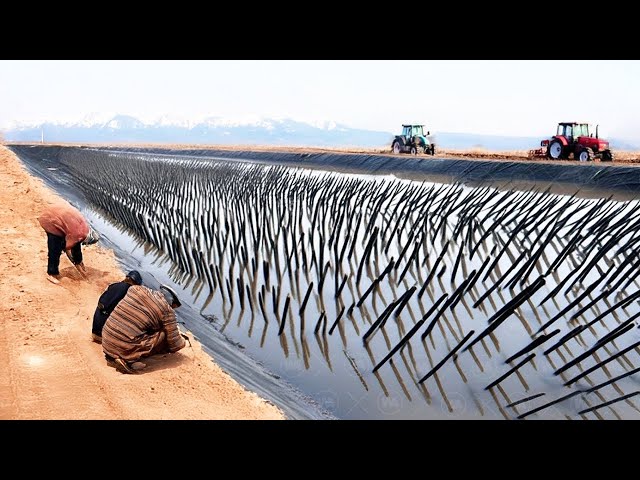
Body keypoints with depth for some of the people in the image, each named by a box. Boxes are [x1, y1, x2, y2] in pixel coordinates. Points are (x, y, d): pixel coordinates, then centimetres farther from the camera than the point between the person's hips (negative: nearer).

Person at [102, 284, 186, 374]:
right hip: (125, 349, -7)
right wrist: (182, 341, 24)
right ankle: (130, 360, -7)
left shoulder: (135, 289, 9)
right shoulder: (166, 310, -7)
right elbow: (176, 345, -1)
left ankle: (113, 356, 12)